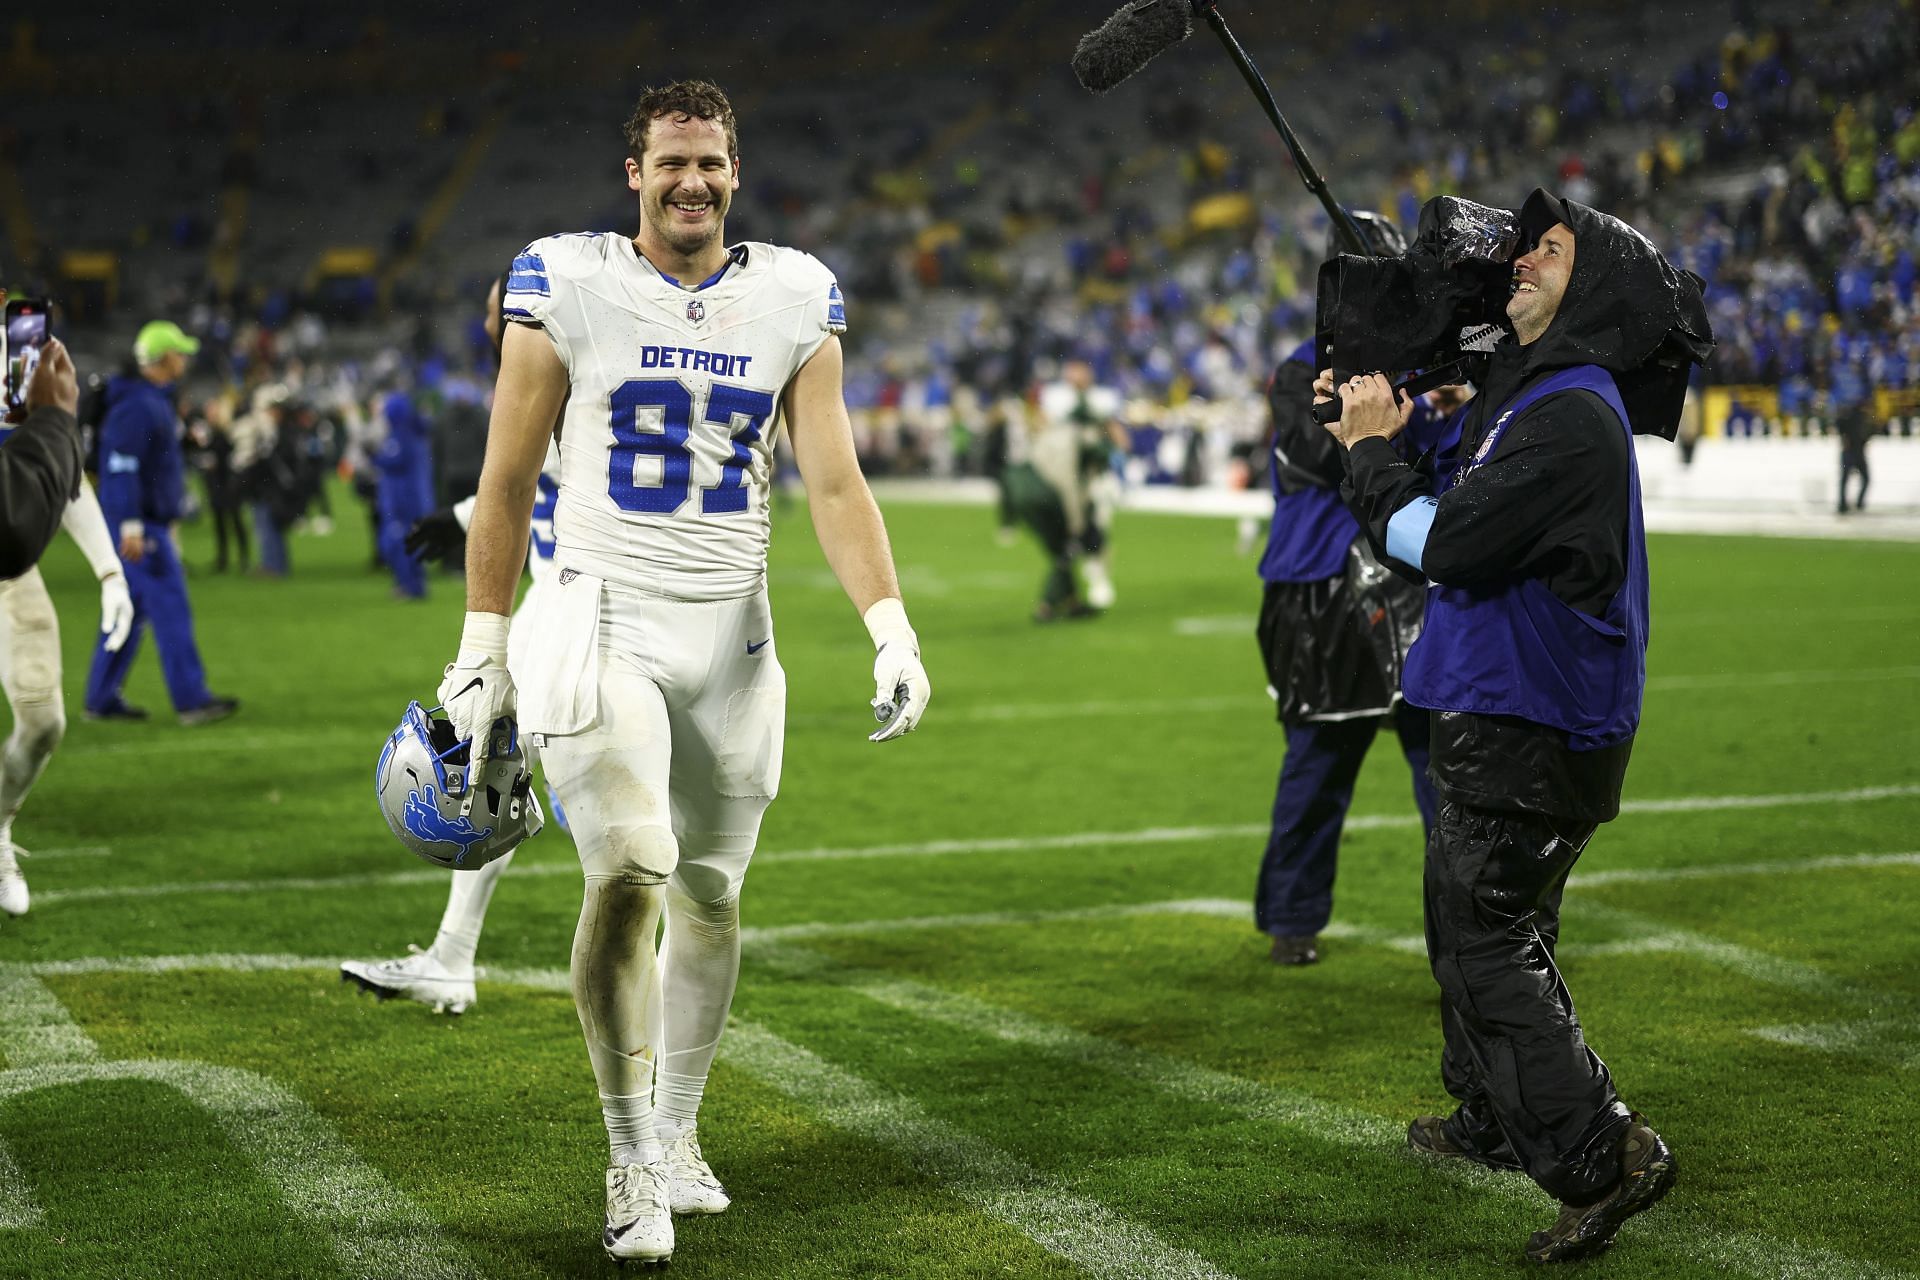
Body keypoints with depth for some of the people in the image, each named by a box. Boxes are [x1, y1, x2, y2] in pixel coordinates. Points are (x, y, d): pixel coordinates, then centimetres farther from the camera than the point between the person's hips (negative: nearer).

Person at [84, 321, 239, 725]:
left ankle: (102, 700, 15)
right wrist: (131, 526, -25)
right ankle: (191, 699, -11)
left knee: (129, 612, 11)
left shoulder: (156, 402, 17)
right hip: (140, 525, -10)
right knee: (171, 608, -11)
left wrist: (167, 521, 25)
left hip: (153, 521, 10)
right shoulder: (136, 406, -15)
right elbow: (121, 466, -21)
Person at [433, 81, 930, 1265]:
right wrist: (482, 648, 2)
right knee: (631, 869, -19)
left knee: (710, 898, 9)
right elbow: (508, 481, 3)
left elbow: (835, 483, 3)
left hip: (731, 635, 3)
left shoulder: (795, 301, 5)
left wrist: (893, 631, -9)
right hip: (599, 622, -3)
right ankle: (631, 1162, -7)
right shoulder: (569, 287, -3)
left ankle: (676, 1136, 29)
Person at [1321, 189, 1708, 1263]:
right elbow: (1450, 515, 18)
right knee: (1472, 923, 22)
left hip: (1530, 732, -11)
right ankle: (1492, 1123, 36)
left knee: (1489, 944, -11)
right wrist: (1386, 438, 4)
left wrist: (1374, 451, -8)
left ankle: (1601, 1155, -13)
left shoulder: (1574, 417, -20)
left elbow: (1445, 541, -23)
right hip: (1504, 719, 11)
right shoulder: (1538, 397, 14)